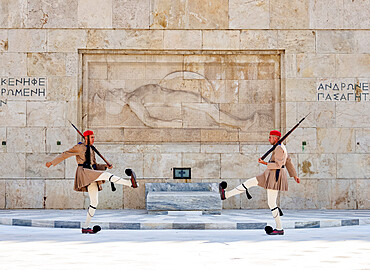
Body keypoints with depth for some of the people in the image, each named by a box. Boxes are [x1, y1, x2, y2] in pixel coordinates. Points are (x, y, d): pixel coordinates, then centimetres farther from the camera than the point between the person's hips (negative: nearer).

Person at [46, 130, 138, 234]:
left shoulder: (91, 150, 23)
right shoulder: (79, 147, 2)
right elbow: (65, 154, 3)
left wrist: (106, 166, 10)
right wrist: (52, 162, 1)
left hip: (92, 176, 8)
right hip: (83, 172, -8)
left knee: (94, 202, 4)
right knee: (106, 175, -27)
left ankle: (86, 227, 9)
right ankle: (131, 183, -35)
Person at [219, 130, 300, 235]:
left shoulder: (279, 149, -17)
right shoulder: (281, 147, 15)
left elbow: (278, 165, -24)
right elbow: (289, 162, 20)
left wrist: (265, 163, -19)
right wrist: (295, 176, 25)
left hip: (275, 177, -10)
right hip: (271, 175, 10)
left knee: (271, 203, -5)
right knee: (250, 182, 10)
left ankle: (279, 229, 3)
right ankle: (226, 194, 14)